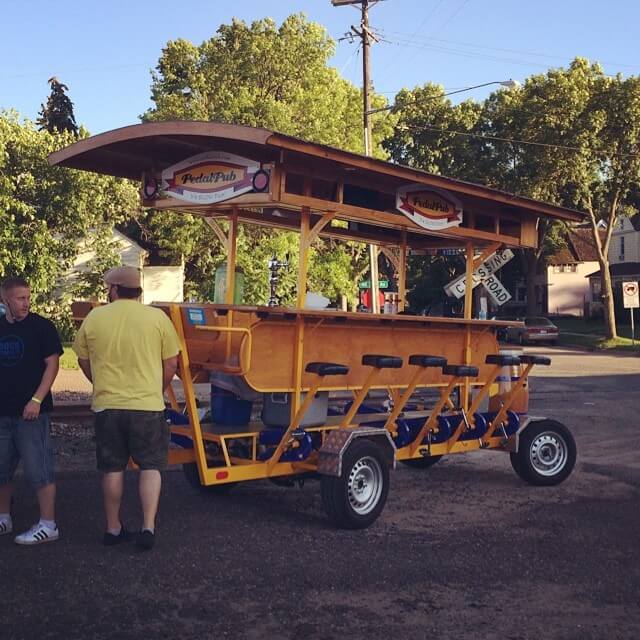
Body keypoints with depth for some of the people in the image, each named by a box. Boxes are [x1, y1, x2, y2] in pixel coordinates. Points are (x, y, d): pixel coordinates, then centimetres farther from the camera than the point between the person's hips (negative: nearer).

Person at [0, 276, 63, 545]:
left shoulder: (41, 326, -6)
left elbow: (52, 364, -9)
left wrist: (36, 400, -17)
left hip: (31, 412, -6)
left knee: (38, 470, -2)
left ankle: (48, 525, 6)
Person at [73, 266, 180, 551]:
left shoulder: (94, 318, 0)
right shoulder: (157, 317, -4)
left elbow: (84, 360, 10)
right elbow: (171, 363, 0)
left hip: (107, 405, 2)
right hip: (148, 404, -1)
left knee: (112, 468, 14)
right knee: (150, 466, 10)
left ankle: (113, 528, 23)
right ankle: (148, 527, 1)